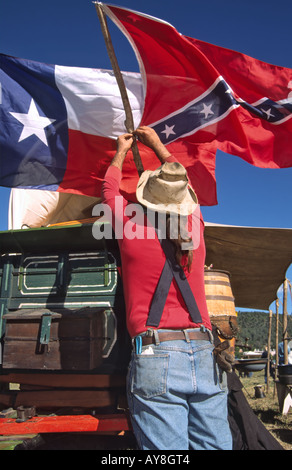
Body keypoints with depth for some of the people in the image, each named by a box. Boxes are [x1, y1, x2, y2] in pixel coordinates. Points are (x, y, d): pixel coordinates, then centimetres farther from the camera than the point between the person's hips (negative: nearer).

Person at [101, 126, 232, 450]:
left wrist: (121, 152, 42)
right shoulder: (195, 227, 10)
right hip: (205, 355, 4)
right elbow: (183, 186, 32)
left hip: (155, 354, -3)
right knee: (213, 445, 7)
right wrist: (158, 146, 45)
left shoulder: (131, 227, 2)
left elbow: (110, 191, 24)